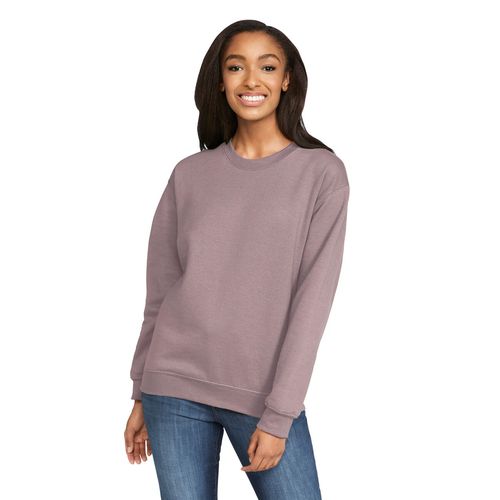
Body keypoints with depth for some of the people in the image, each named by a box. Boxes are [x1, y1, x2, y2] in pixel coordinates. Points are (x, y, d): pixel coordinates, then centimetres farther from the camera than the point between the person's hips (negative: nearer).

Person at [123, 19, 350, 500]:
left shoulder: (322, 173, -2)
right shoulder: (189, 175, 6)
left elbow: (312, 299, -7)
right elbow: (160, 292, 10)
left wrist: (278, 415, -11)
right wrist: (142, 396, 10)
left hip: (266, 395, -1)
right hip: (174, 389, 2)